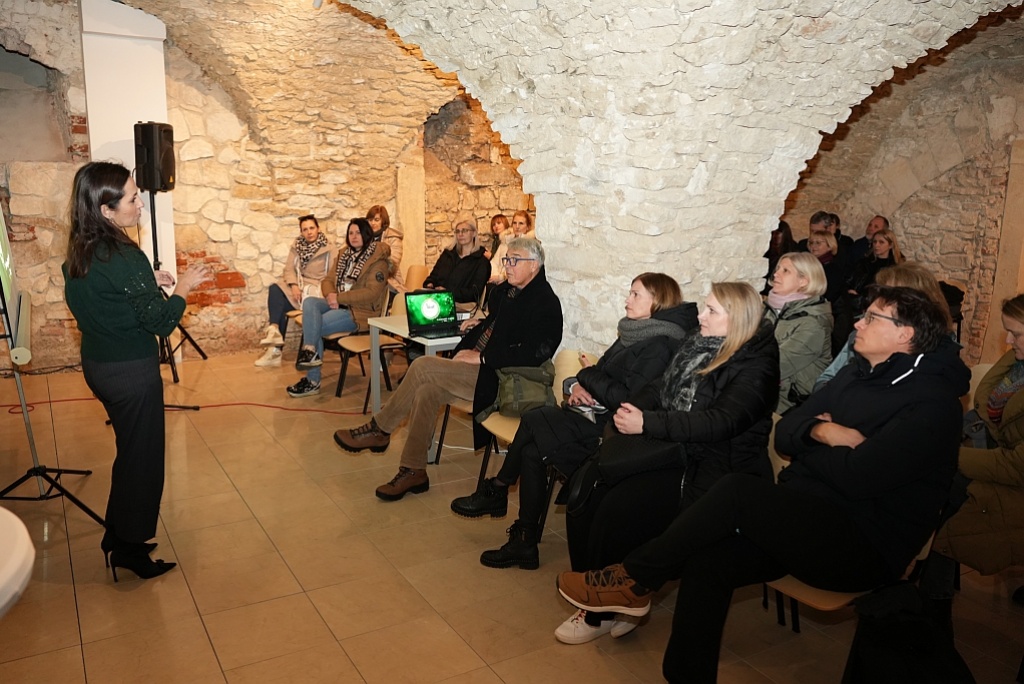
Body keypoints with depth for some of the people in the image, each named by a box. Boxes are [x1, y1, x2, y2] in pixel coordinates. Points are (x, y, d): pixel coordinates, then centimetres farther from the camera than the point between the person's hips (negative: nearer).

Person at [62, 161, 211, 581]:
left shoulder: (78, 255, 2)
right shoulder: (126, 258, -24)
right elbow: (161, 323, -21)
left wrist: (148, 282, 8)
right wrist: (183, 286, -7)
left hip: (96, 365, 9)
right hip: (131, 372, -9)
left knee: (128, 450, 23)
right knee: (142, 457, 7)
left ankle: (117, 536, 35)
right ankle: (129, 549, 20)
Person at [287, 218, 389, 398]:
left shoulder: (377, 260, -8)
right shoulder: (344, 254, 15)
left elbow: (372, 292, -18)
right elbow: (328, 280, 13)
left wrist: (339, 298, -19)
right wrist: (331, 295, -11)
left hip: (360, 311, -7)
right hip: (338, 304, 7)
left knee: (314, 327, -22)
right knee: (309, 302, -22)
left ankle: (313, 381, -13)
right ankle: (310, 351, -32)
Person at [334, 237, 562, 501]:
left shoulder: (545, 303, -12)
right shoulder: (506, 290, 15)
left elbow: (535, 353, -23)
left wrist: (482, 357, -20)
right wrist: (482, 323, 11)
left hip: (498, 379, -9)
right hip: (480, 367, 9)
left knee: (423, 366, -18)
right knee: (426, 391, -13)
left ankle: (379, 430, 0)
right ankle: (413, 471, -2)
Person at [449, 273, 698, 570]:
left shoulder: (659, 346, -13)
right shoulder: (633, 333, 15)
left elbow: (629, 399, -22)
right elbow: (603, 376, 18)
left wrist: (590, 375, -9)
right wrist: (577, 385, -4)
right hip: (593, 414, 9)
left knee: (532, 420, -18)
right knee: (532, 451, -11)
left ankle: (497, 491, 3)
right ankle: (525, 543, -2)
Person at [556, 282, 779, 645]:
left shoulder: (755, 367, -10)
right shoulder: (696, 345, 13)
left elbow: (719, 422, -22)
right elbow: (660, 387, 14)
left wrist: (648, 424, -24)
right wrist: (632, 412, -7)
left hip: (708, 467, -7)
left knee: (617, 512, -23)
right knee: (586, 495, -12)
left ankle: (603, 612, -2)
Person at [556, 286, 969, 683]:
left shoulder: (931, 401, -10)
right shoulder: (856, 375, 16)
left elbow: (858, 477, -21)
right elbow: (784, 434, 12)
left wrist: (818, 441, -3)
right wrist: (822, 433, -9)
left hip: (865, 549, -7)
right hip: (807, 521, 7)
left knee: (737, 491, -26)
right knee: (706, 561, -18)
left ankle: (635, 580, -10)